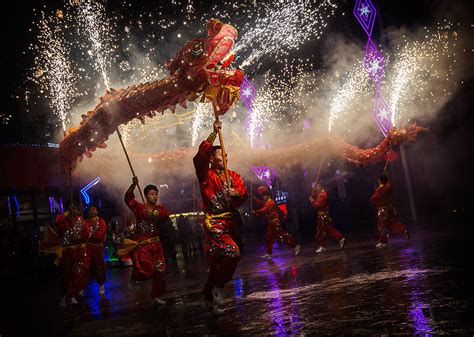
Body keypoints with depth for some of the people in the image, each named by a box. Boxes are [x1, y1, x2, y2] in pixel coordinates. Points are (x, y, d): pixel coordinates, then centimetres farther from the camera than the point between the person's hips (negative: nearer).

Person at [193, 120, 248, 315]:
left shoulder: (234, 176, 15)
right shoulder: (206, 175, 0)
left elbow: (243, 194, 5)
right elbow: (200, 157, -18)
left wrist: (236, 194, -19)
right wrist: (213, 134, -17)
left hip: (230, 221, 6)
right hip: (214, 221, -6)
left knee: (218, 261, 12)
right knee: (232, 253, -24)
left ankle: (209, 296, 27)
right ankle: (218, 287, -3)